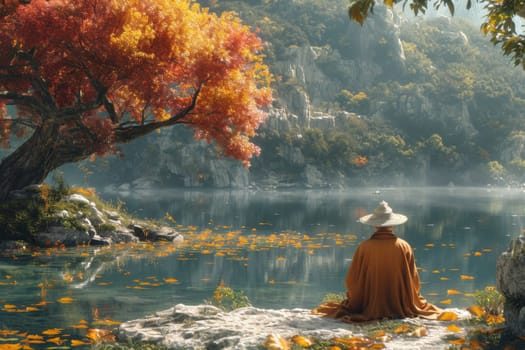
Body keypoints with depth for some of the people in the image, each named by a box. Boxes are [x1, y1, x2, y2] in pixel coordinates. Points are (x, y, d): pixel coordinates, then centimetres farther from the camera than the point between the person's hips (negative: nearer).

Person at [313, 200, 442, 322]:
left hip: (369, 308, -1)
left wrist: (353, 300, 12)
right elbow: (413, 280, -3)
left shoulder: (364, 247, -16)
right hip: (402, 308, 1)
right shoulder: (404, 247, -11)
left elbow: (352, 280, -8)